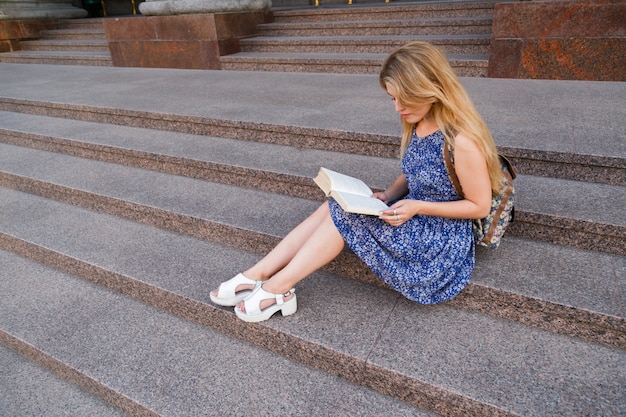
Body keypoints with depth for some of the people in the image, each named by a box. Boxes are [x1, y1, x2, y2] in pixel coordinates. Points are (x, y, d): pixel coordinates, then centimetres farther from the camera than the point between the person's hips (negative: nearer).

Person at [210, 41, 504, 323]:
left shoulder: (461, 142, -23)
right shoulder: (416, 125, 2)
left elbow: (481, 207, -16)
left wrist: (418, 207, -23)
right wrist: (388, 196, -7)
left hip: (444, 241, -8)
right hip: (413, 216, 8)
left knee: (345, 214, -21)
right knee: (335, 206, -11)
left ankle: (278, 288, -10)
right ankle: (259, 274, -10)